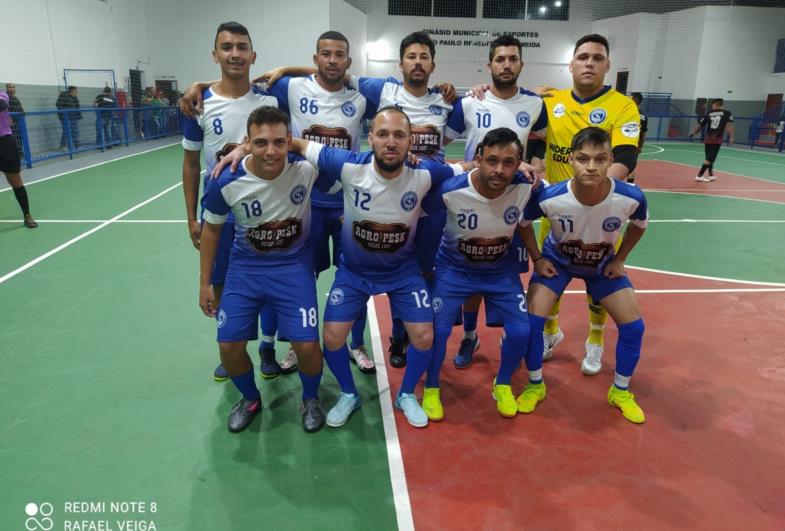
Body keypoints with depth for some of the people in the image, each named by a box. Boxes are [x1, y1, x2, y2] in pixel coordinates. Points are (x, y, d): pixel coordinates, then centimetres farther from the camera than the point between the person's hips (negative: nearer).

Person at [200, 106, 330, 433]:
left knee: (307, 345, -11)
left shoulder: (307, 169, -23)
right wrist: (205, 283, 3)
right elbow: (211, 229, -1)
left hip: (294, 265, -1)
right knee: (229, 346, -1)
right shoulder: (226, 182, -19)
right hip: (245, 266, 2)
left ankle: (310, 399, 23)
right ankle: (250, 399, 31)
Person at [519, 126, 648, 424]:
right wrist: (537, 259, -10)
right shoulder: (548, 197, -35)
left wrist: (619, 260, -4)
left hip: (603, 265, 2)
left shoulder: (631, 198, -31)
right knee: (532, 320, -14)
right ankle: (536, 386, 12)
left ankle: (620, 391, 22)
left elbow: (639, 225, -4)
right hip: (557, 260, -1)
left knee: (633, 325, -3)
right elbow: (523, 223, -12)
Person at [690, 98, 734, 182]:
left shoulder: (708, 113, 9)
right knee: (710, 159, -3)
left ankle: (711, 175, 24)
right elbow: (729, 124, -12)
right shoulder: (727, 113, 3)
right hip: (717, 140, -4)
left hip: (707, 139, 4)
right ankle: (699, 176, -9)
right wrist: (731, 137, -15)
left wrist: (693, 133, 28)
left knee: (709, 158, 16)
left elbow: (700, 125, 11)